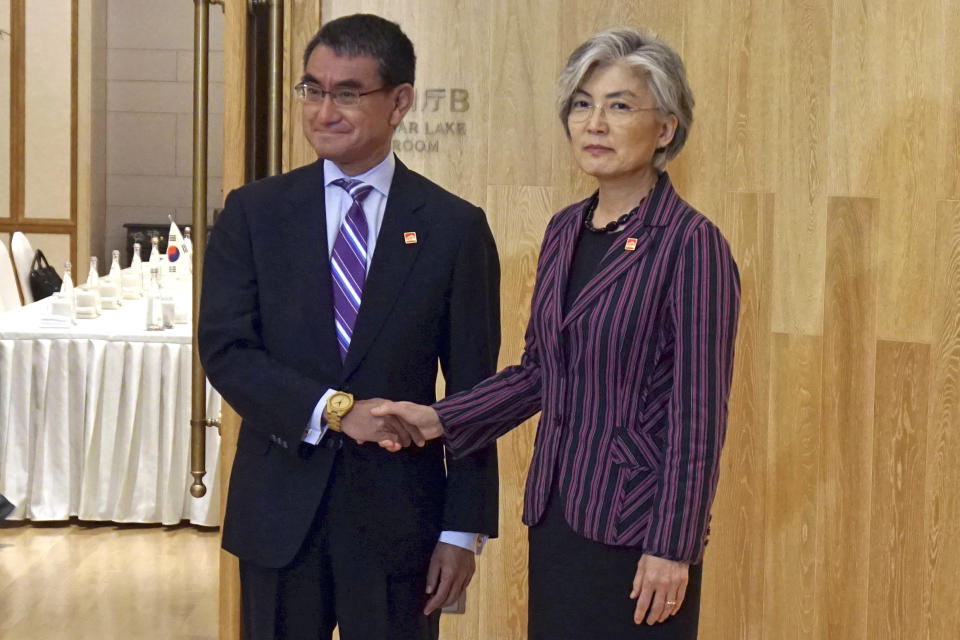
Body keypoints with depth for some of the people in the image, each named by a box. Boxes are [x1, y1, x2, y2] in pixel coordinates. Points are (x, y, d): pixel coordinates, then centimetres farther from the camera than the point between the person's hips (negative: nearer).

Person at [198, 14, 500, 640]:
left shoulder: (456, 227, -1)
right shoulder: (254, 212, 2)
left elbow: (472, 390, -1)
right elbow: (224, 349, -5)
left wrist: (464, 530, -3)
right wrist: (332, 410, -18)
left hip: (398, 512, -1)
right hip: (279, 510, 1)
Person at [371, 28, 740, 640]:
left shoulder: (691, 244, -12)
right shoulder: (565, 231, 9)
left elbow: (699, 415, -13)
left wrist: (673, 548, -14)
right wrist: (439, 420, 4)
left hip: (635, 527, -6)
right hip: (557, 513, 7)